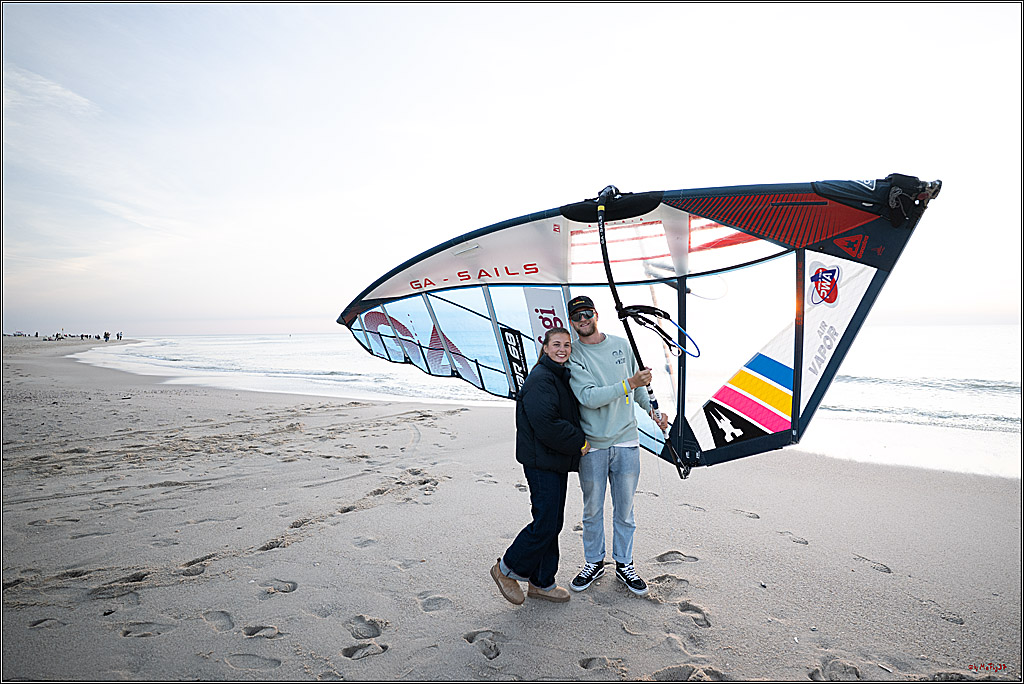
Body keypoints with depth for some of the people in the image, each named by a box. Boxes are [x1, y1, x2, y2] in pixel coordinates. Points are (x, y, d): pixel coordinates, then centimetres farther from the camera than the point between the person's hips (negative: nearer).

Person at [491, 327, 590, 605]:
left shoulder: (562, 376, 15)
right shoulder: (540, 379, -17)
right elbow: (546, 425, -26)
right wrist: (580, 442, -15)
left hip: (557, 461, 10)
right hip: (541, 462, -10)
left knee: (553, 523, 15)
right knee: (545, 523, -7)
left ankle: (541, 582, 28)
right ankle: (507, 569, 14)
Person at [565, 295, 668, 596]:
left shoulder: (622, 344, 6)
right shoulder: (573, 356, -7)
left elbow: (638, 383, 21)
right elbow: (589, 397, -20)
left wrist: (653, 409, 15)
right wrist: (629, 384, -25)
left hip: (626, 440, 3)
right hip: (592, 446, -2)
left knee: (624, 509, 12)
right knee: (592, 509, 12)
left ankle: (624, 564, 30)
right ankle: (593, 562, 31)